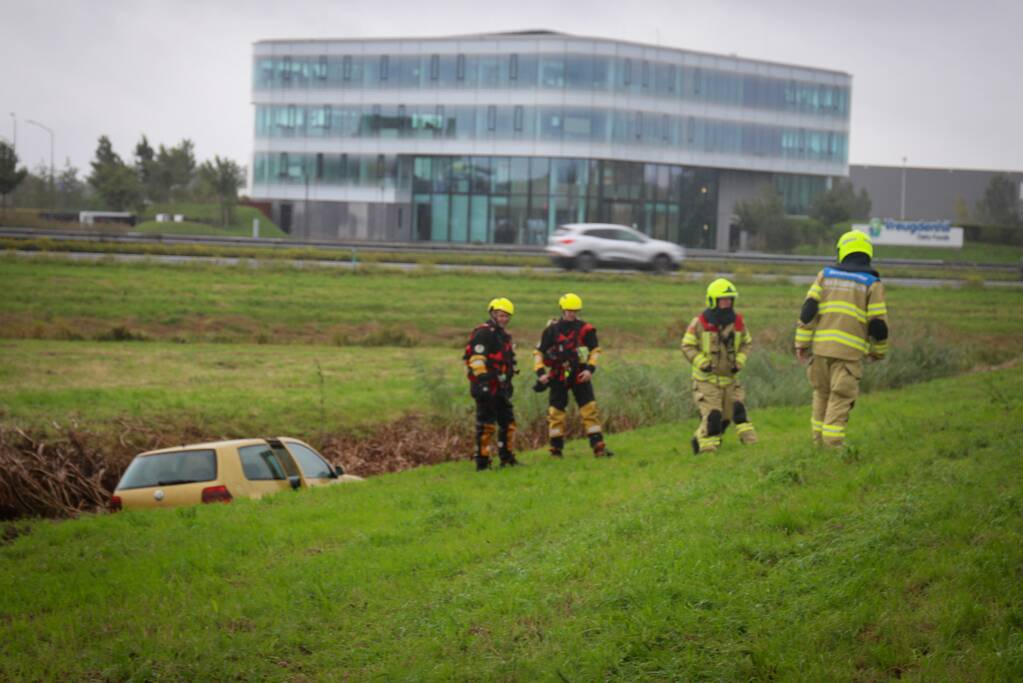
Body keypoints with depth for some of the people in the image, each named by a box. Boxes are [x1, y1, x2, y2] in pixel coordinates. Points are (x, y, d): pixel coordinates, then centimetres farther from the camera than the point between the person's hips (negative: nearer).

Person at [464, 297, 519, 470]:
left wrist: (507, 382, 29)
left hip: (500, 387, 10)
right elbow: (475, 357, -20)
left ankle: (507, 457, 23)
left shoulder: (504, 335, 21)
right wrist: (482, 378, -25)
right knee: (486, 424, -9)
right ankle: (482, 461, -5)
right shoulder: (483, 333, -11)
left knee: (508, 421, 13)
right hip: (486, 386, -10)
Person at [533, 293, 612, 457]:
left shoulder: (585, 329, -2)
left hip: (580, 375, 0)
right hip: (559, 376, 0)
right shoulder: (552, 330, -3)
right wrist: (540, 373, -9)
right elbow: (538, 352, 2)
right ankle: (556, 450, 12)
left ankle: (598, 447, -6)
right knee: (555, 413, 1)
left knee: (590, 410, -6)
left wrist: (590, 369, -8)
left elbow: (595, 350, 7)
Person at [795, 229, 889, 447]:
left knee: (822, 393, 17)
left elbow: (808, 310, 3)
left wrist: (802, 342, 6)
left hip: (820, 347, 3)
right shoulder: (872, 283, 2)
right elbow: (878, 323, 0)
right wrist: (879, 351, 15)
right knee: (841, 397, 1)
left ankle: (819, 440, 22)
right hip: (849, 350, -3)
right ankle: (833, 443, -4)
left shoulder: (826, 274, 10)